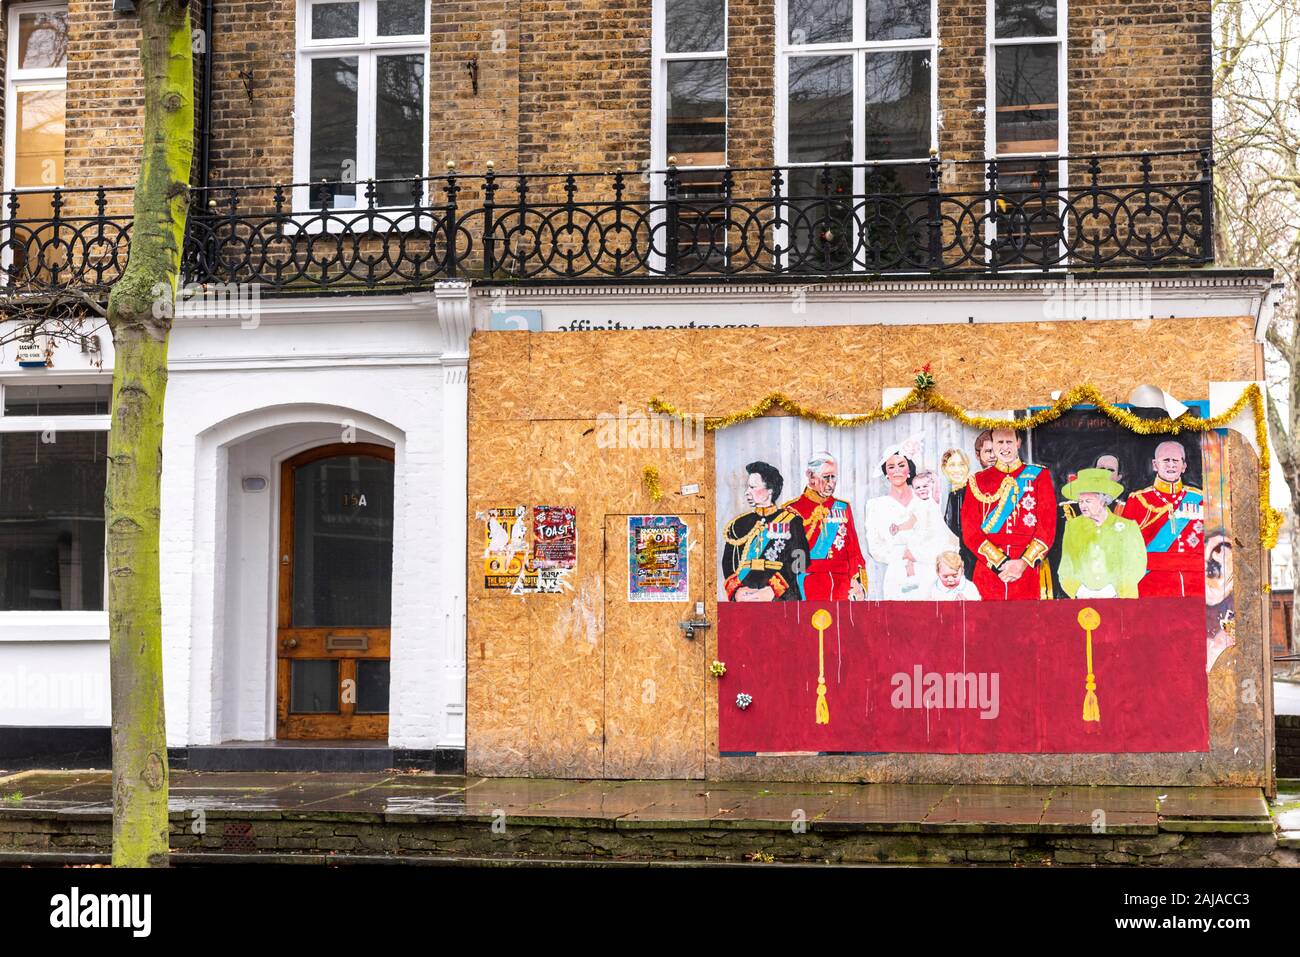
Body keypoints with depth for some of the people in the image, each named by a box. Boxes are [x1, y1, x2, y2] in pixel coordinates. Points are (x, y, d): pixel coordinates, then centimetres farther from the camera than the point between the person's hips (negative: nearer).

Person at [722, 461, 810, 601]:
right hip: (744, 600, 2)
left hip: (781, 600, -2)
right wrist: (736, 591, -6)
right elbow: (728, 564, 13)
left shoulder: (791, 522, 9)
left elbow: (797, 562, -1)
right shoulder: (738, 524, 19)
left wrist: (772, 591, -12)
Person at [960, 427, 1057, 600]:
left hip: (1028, 570, 0)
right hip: (989, 571, 0)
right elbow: (970, 530, 1)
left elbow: (1048, 527, 1)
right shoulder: (978, 481, 9)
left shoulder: (1039, 476, 9)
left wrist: (1024, 563, -11)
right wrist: (1001, 564, -11)